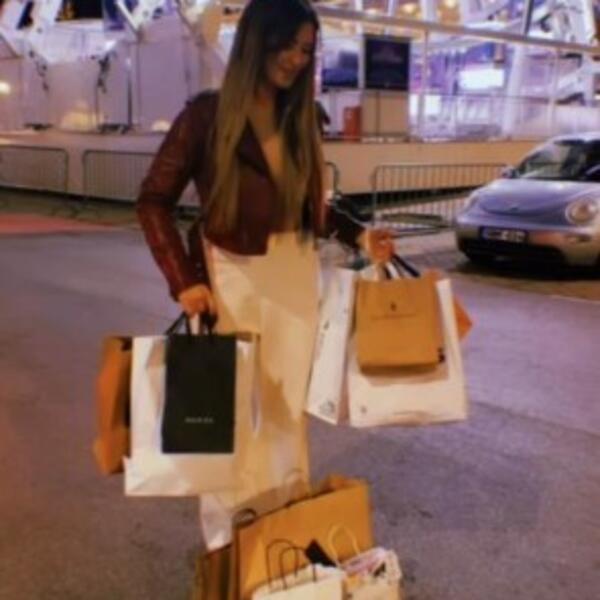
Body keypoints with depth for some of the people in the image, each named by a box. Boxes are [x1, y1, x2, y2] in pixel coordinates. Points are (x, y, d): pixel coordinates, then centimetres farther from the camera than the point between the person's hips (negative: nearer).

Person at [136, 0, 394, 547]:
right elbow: (154, 200, -9)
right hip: (232, 277, -4)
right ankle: (226, 535, 22)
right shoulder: (208, 115, -10)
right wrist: (184, 280, -18)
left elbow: (309, 207, 12)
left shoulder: (302, 119, 5)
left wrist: (359, 235, -4)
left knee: (288, 405, 13)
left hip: (295, 276, 5)